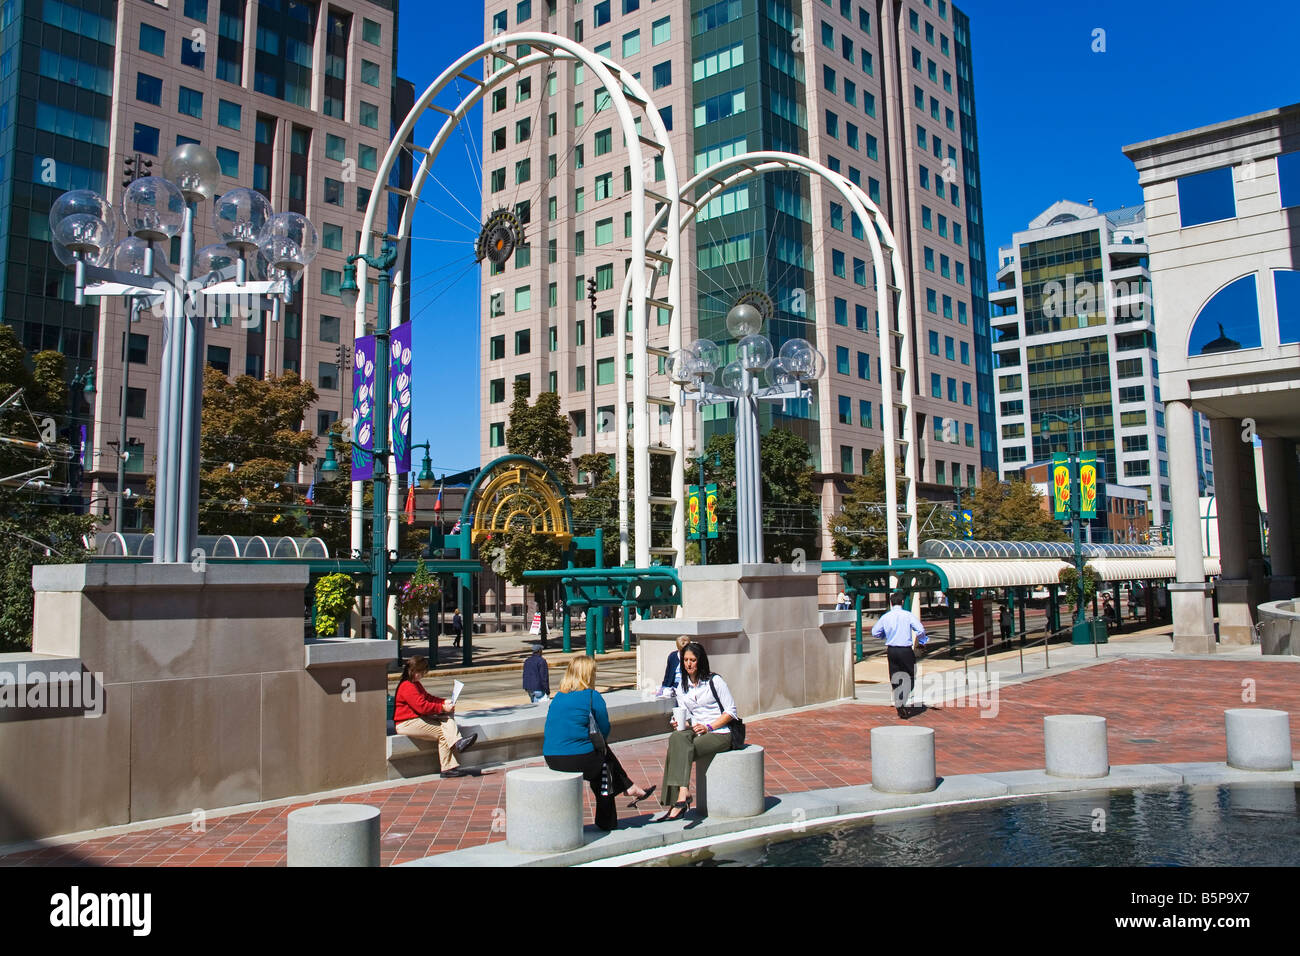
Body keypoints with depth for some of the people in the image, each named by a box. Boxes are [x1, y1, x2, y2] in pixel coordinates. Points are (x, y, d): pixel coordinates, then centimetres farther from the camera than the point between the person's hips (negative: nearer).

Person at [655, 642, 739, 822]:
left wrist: (708, 727, -13)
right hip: (696, 732, 5)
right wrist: (680, 724, -9)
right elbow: (685, 716, 15)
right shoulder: (682, 687, 15)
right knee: (676, 738, -28)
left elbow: (731, 711, -3)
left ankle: (679, 802, -29)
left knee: (683, 751, -28)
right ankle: (683, 795, -33)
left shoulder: (714, 681, -2)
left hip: (720, 734, -5)